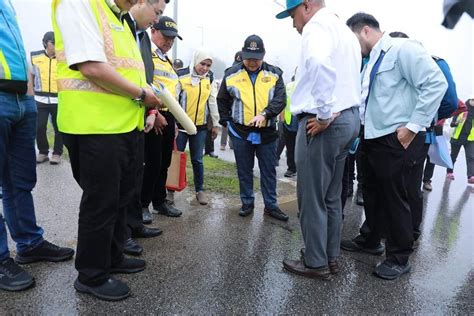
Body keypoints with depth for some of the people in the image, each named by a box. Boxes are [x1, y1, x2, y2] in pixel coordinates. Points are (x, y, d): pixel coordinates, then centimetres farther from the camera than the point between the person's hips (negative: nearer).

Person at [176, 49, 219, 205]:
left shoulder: (210, 78, 7)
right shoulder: (181, 75, -6)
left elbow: (213, 102, 9)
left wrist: (215, 124, 8)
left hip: (200, 126, 3)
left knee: (197, 160, 8)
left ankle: (200, 190, 20)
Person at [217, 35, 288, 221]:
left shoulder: (274, 74, 1)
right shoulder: (232, 74, 2)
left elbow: (280, 99, -9)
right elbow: (222, 100, 11)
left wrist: (265, 114, -24)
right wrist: (226, 122, 5)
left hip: (267, 132, 0)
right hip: (240, 132, 0)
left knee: (269, 171, 8)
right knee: (244, 171, 10)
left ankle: (271, 206, 21)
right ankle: (247, 203, 25)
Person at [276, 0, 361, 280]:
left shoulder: (317, 25, -10)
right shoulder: (344, 30, 21)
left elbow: (319, 62, -33)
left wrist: (324, 114, -26)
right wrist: (336, 112, 15)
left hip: (324, 124, -10)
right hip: (349, 118, 10)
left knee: (312, 197, 2)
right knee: (331, 196, 16)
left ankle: (316, 263, 14)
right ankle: (331, 257, 27)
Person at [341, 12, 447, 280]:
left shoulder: (403, 49, -9)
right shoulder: (372, 62, 17)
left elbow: (436, 83, -17)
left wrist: (413, 126, -20)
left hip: (399, 141, -9)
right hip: (373, 139, 9)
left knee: (398, 201, 2)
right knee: (373, 196, 18)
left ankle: (399, 258, 17)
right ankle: (371, 241, 36)